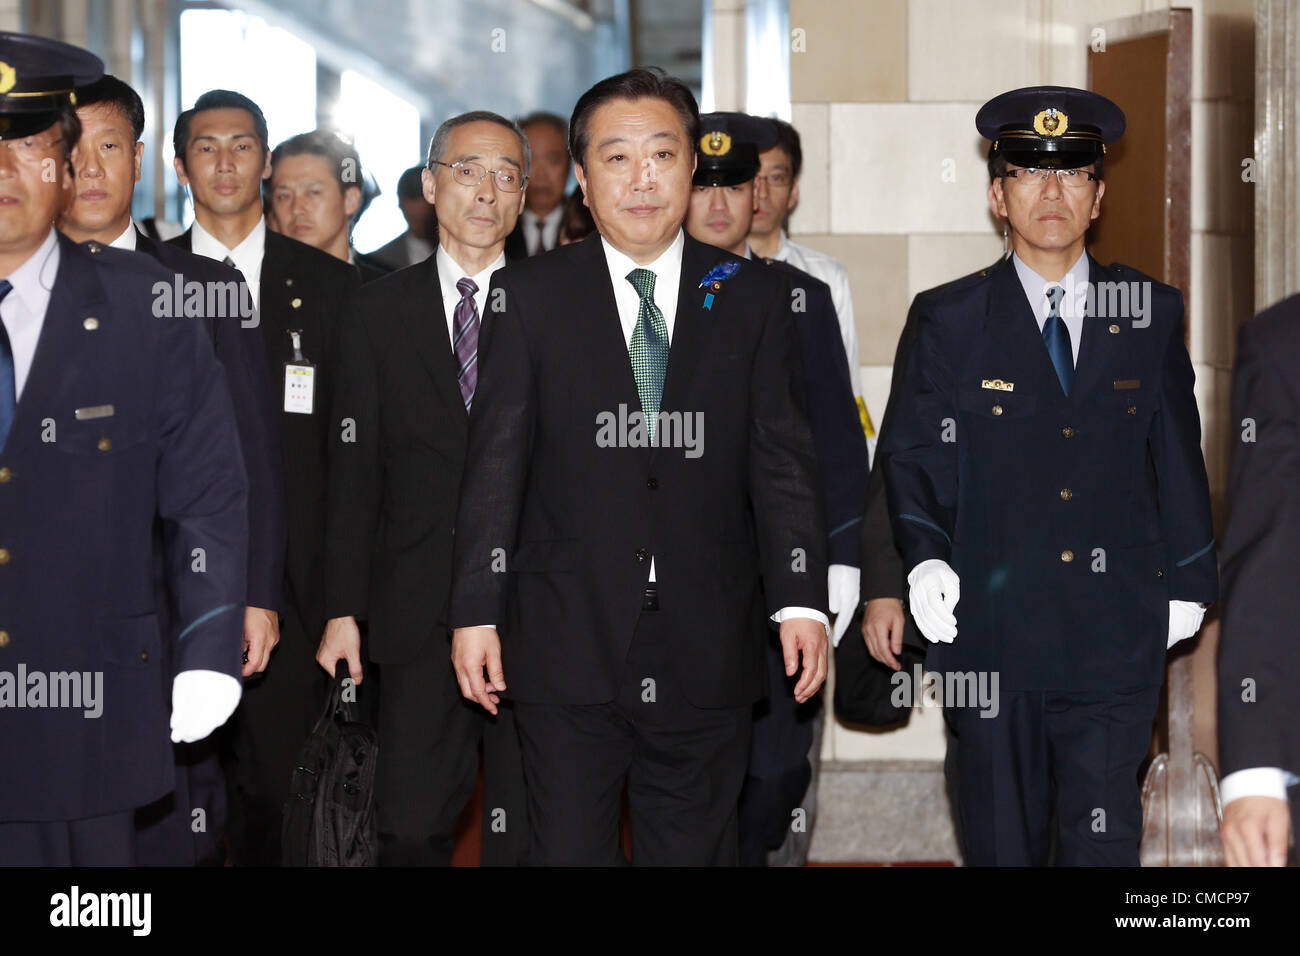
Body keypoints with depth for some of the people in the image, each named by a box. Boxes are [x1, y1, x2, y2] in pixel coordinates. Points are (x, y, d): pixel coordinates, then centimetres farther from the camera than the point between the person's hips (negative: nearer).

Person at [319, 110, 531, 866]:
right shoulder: (384, 310, 8)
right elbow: (354, 471, 7)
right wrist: (344, 610, 2)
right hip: (420, 616, 1)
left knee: (527, 829, 4)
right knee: (411, 828, 3)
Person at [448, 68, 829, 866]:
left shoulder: (754, 299, 6)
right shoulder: (530, 295, 4)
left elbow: (784, 461, 3)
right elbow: (497, 463, 1)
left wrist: (802, 599, -7)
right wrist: (477, 612, -3)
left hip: (707, 654, 1)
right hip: (566, 650, -1)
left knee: (697, 847, 8)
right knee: (569, 848, 6)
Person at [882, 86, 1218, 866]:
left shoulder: (1149, 314, 7)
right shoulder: (950, 321, 3)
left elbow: (1178, 455, 11)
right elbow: (914, 454, 4)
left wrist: (1188, 580, 10)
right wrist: (924, 556, -13)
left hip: (1116, 634, 1)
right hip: (990, 627, 0)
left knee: (1106, 837, -1)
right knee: (1002, 838, 7)